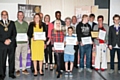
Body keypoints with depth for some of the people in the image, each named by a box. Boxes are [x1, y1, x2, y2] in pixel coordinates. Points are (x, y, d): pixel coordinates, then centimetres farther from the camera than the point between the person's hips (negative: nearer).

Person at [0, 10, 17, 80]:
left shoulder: (12, 23, 12)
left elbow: (14, 33, 7)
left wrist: (10, 40, -7)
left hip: (11, 44, 2)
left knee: (12, 59, 4)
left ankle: (11, 73, 13)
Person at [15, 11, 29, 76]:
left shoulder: (26, 23, 12)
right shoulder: (15, 23, 1)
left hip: (25, 42, 3)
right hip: (17, 42, -3)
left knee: (24, 56, 8)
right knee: (17, 57, -1)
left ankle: (24, 69, 17)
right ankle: (17, 70, 8)